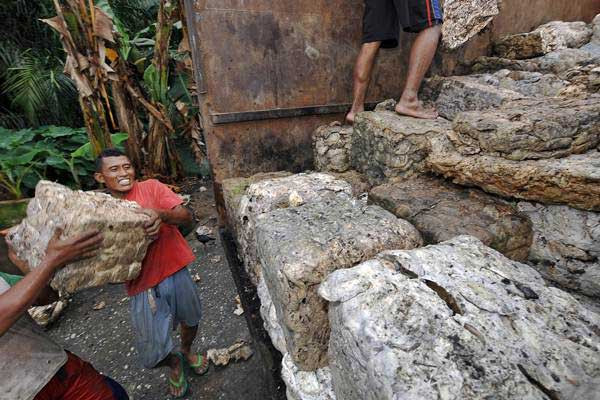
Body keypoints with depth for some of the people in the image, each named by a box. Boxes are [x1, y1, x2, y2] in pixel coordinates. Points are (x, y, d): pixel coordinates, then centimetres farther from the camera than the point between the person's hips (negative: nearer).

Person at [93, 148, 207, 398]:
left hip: (176, 271, 1)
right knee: (153, 355, 4)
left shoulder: (151, 187, -4)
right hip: (143, 285, 0)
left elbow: (186, 216, -14)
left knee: (190, 320, 23)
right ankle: (175, 363, 41)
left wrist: (161, 214, -34)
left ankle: (187, 352, 56)